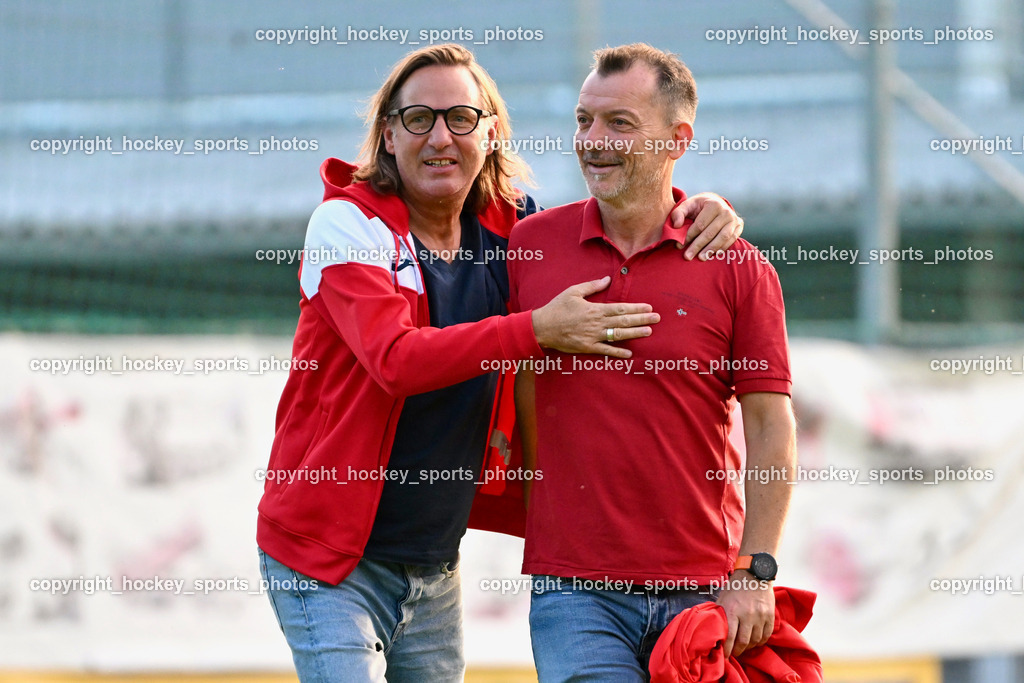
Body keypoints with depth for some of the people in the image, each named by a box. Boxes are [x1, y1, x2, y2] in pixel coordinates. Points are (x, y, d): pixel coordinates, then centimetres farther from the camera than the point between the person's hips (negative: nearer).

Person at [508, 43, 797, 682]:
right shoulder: (531, 244, 5)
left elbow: (771, 426, 1)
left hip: (704, 592, 0)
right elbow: (516, 393, 14)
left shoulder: (738, 268, 1)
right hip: (574, 590, 0)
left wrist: (754, 574, -6)